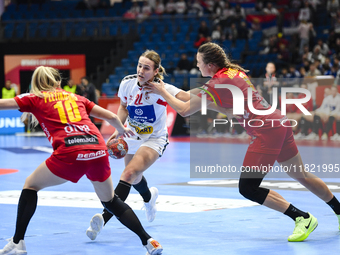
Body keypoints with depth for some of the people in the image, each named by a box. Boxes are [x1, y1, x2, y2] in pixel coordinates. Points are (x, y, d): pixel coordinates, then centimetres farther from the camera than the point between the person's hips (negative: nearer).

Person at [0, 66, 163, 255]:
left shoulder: (35, 99, 16)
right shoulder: (76, 98, 26)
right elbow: (111, 116, 27)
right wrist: (122, 130, 47)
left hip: (70, 153, -4)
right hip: (99, 149, 4)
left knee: (31, 185, 18)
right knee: (110, 200, 24)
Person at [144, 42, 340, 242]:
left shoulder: (218, 83, -11)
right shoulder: (236, 72, 13)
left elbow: (185, 110, -5)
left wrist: (162, 91, 8)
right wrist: (208, 102, 13)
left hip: (266, 131, -9)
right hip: (280, 123, 9)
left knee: (248, 188, -6)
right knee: (302, 176, 21)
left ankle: (303, 218, -7)